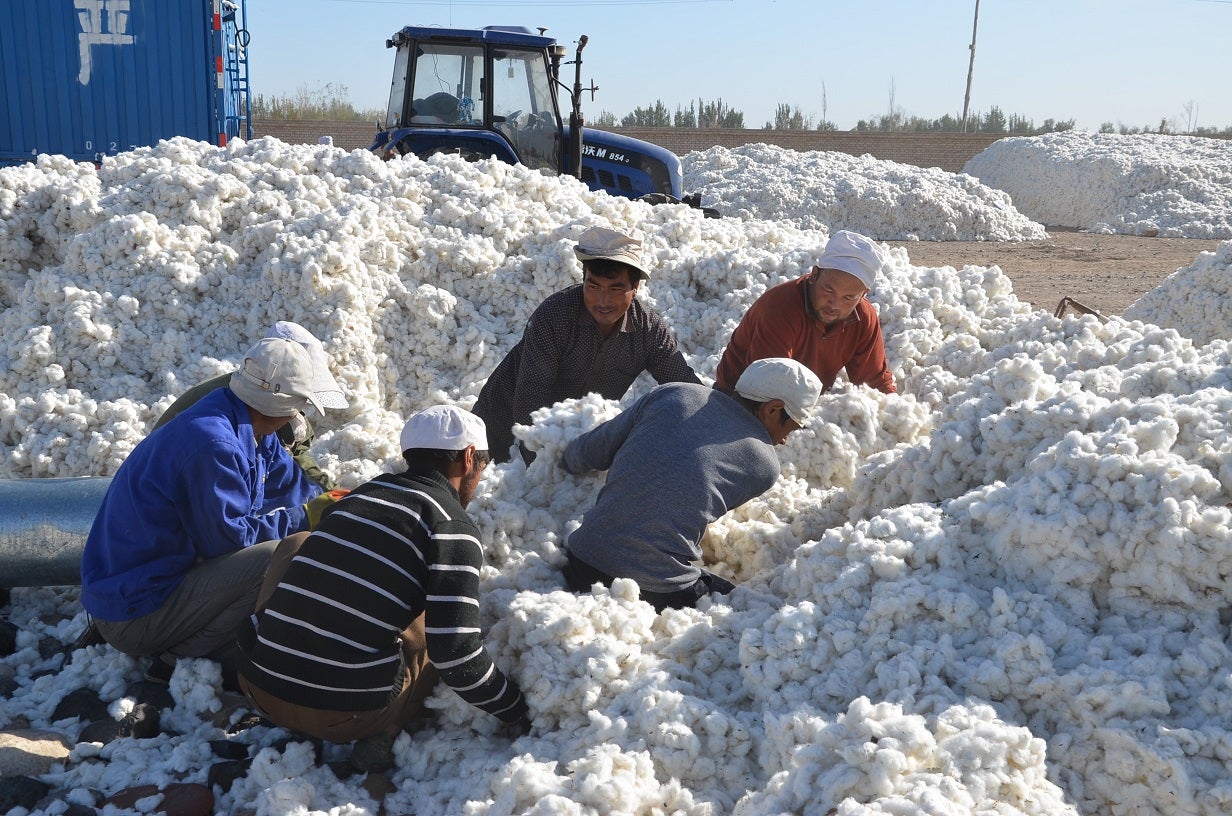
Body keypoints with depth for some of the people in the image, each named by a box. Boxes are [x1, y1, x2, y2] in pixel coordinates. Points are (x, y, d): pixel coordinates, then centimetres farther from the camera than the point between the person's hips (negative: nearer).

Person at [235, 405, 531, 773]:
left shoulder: (362, 493, 13)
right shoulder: (454, 528, -6)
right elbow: (457, 653, -14)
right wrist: (516, 713, 1)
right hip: (347, 714, -6)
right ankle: (382, 734, 1)